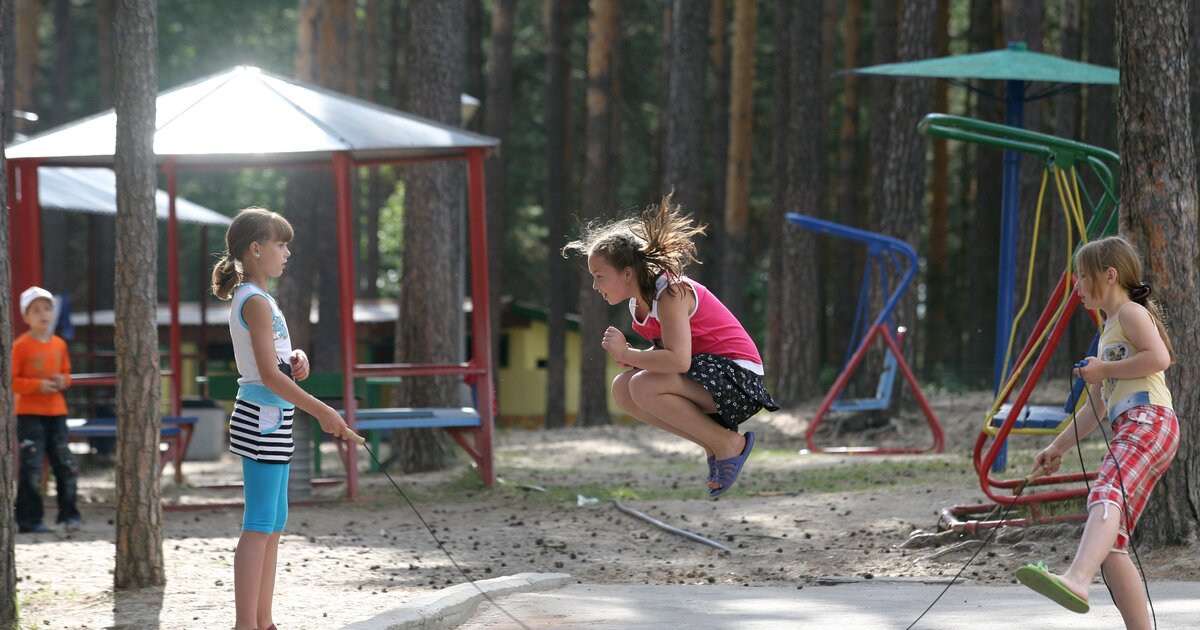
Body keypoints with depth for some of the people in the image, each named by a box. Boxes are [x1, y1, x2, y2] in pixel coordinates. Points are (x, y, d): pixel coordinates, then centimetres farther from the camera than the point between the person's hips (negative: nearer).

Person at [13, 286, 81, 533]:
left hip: (56, 413, 5)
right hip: (30, 414, -5)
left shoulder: (59, 344, 9)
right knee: (31, 469, -5)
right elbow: (11, 381, -10)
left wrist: (63, 381, -2)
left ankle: (68, 514, 13)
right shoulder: (21, 345, -8)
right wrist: (38, 385, -20)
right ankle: (29, 519, 2)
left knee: (67, 466, 3)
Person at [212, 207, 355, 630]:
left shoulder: (254, 299, 16)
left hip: (273, 420, 11)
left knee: (274, 524, 13)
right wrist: (321, 412, -18)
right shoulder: (256, 301, -15)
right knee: (260, 525, -10)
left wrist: (297, 359, 1)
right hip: (263, 418, -11)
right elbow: (269, 374, -20)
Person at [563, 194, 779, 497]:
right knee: (622, 388, -2)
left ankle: (729, 444, -10)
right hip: (705, 371, 10)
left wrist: (627, 354, -21)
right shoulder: (639, 301, 7)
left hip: (736, 376, -10)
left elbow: (678, 360, -33)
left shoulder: (671, 293, -21)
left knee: (644, 387, -28)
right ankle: (712, 445, 3)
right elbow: (666, 351, 14)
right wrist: (631, 356, -6)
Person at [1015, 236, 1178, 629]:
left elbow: (1159, 357, -15)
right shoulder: (1108, 331, 33)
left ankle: (1076, 581, -61)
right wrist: (1059, 446, 32)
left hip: (1150, 421, -10)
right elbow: (1097, 409, 37)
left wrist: (1104, 370, -7)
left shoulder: (1131, 312, 5)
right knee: (1111, 545, 2)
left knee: (1106, 496, -35)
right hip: (1128, 433, 10)